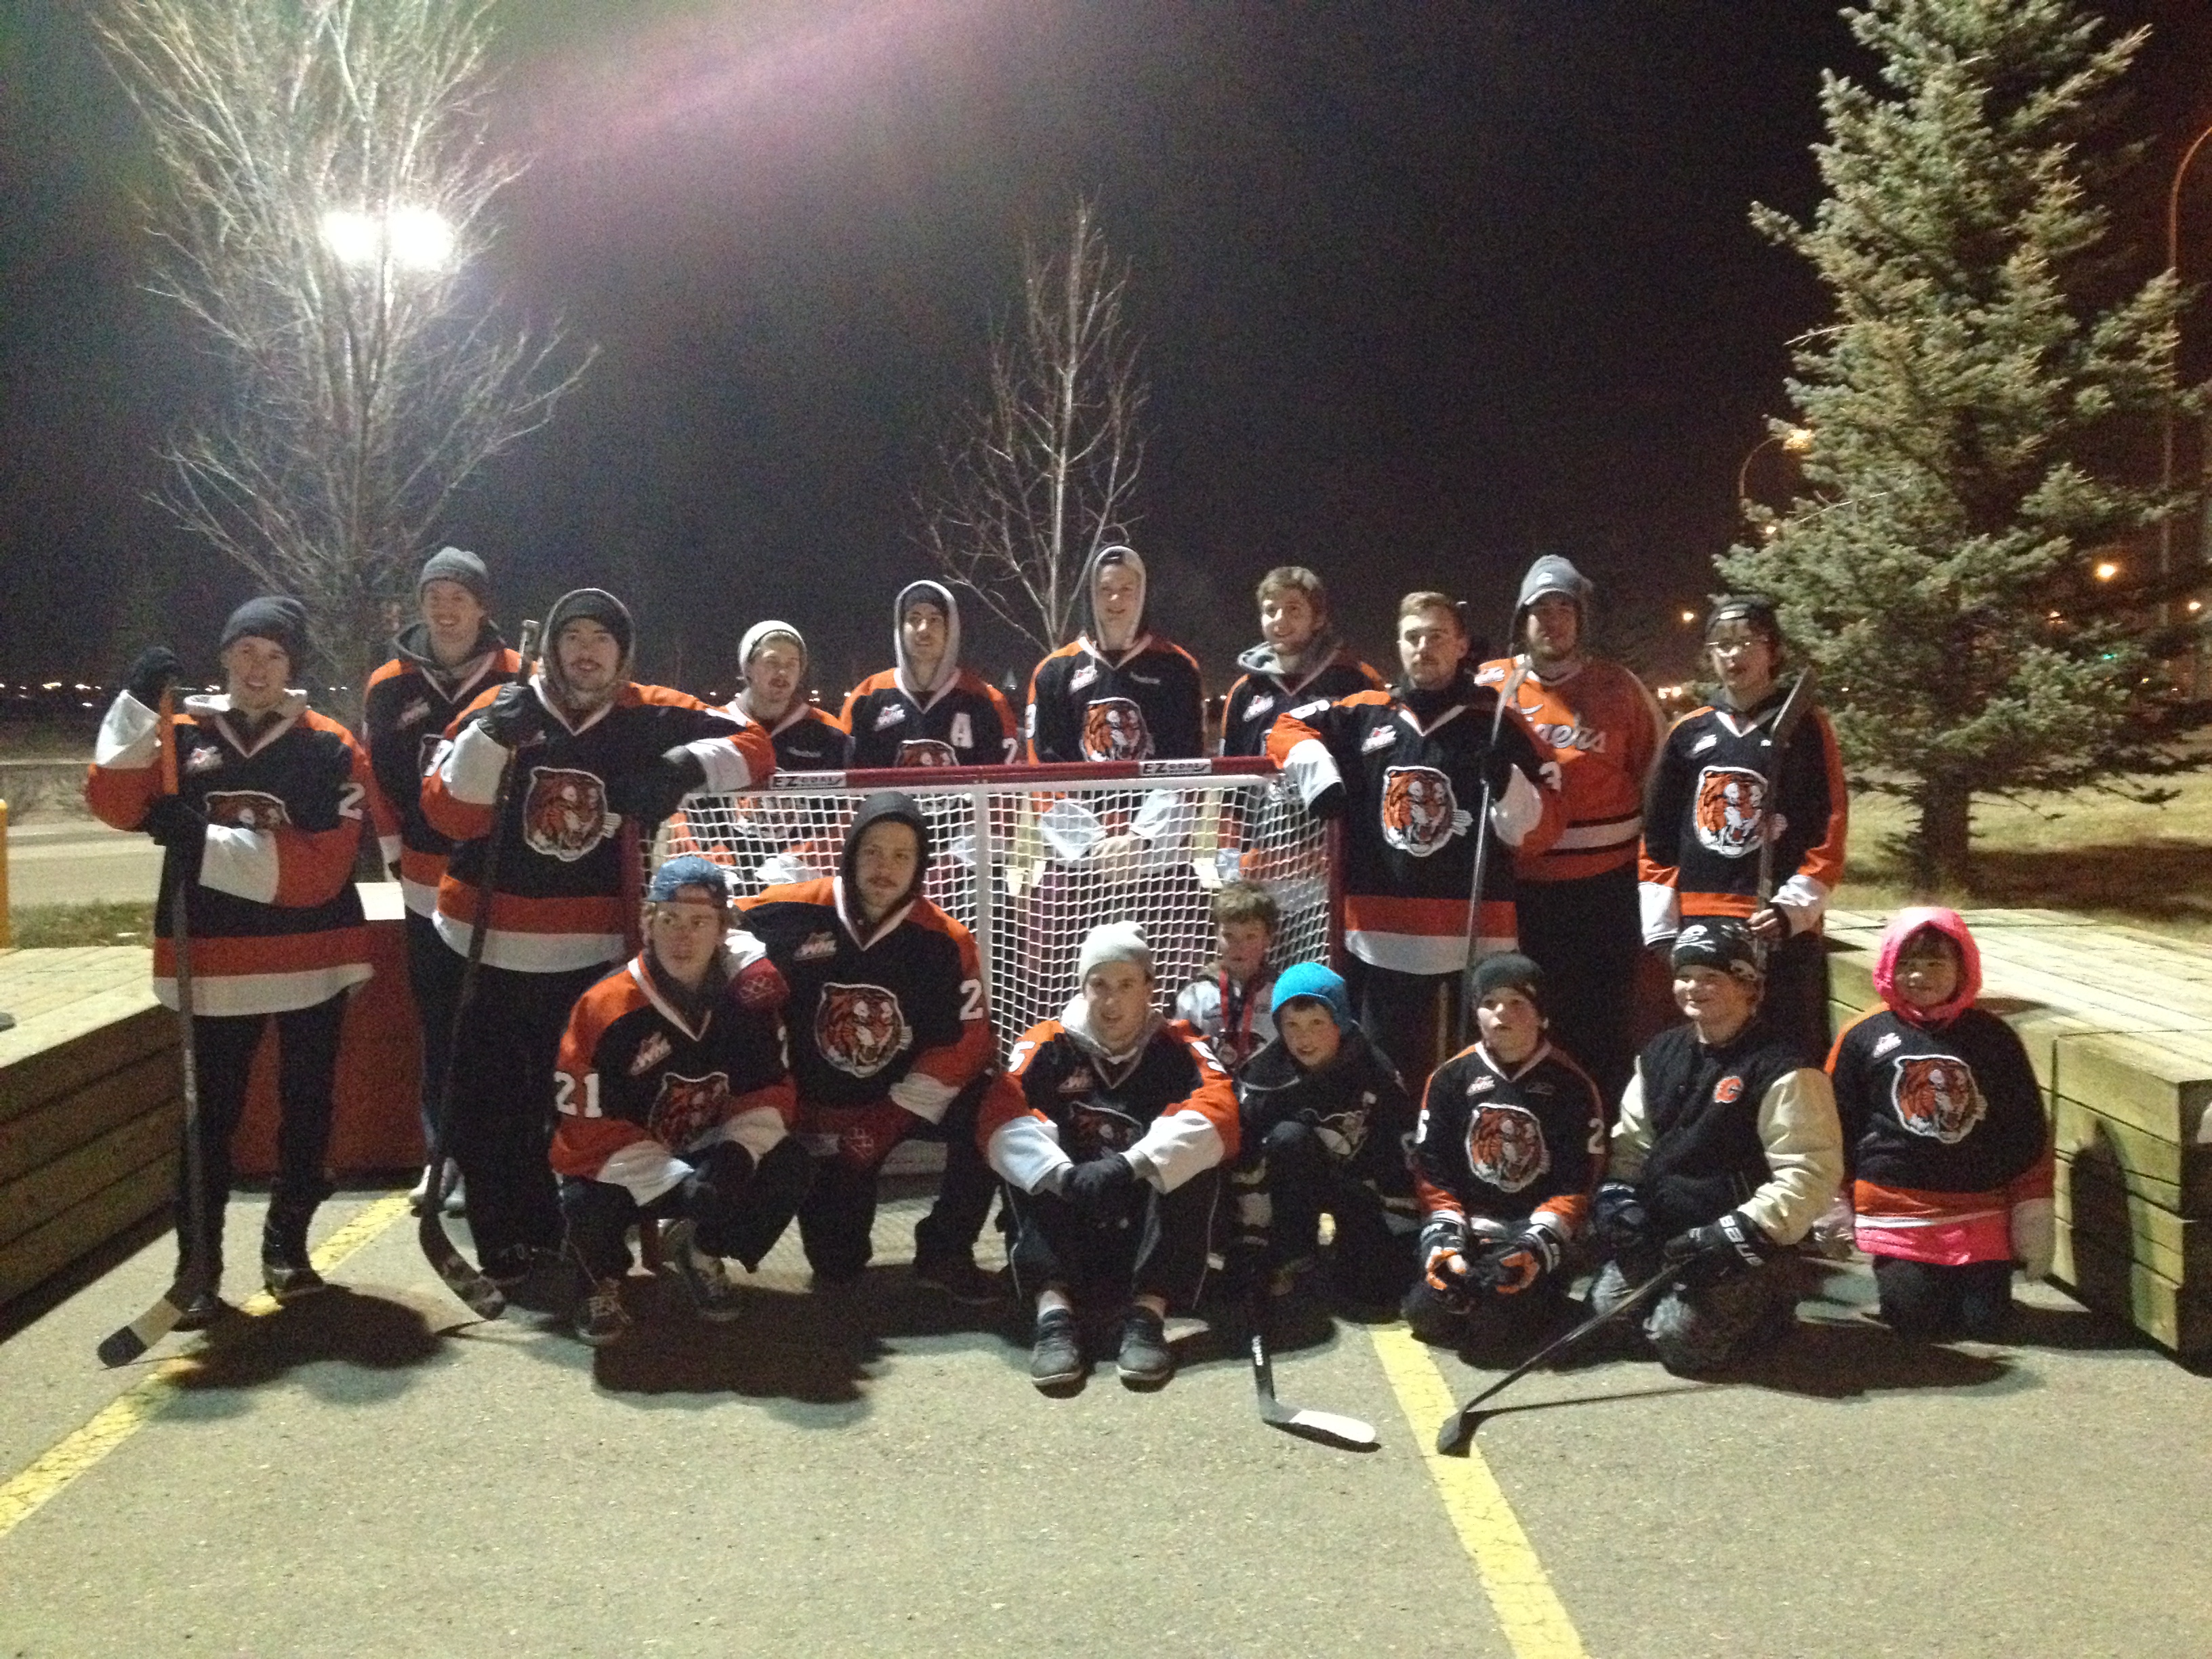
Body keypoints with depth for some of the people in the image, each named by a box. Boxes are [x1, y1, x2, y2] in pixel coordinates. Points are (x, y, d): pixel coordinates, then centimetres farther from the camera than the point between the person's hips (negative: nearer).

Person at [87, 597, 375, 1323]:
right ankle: (199, 1268, 14)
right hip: (214, 961, 0)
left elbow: (320, 868, -14)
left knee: (306, 1109, 11)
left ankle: (286, 1247, 27)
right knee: (212, 1115, 5)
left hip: (312, 960, 0)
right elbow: (115, 804, -12)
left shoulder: (331, 749, -6)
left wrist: (207, 843, -22)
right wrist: (140, 707, -20)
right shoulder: (181, 733, 2)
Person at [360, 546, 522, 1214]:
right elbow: (377, 780, 10)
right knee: (437, 1025, 11)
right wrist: (395, 855, 8)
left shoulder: (518, 681, -4)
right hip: (427, 887, 3)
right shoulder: (389, 686, 4)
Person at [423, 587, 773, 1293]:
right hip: (488, 945, 1)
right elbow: (449, 815, -10)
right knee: (485, 1104, 8)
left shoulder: (651, 717, -2)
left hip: (590, 954, 0)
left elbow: (755, 748, -3)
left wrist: (689, 764, -21)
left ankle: (545, 1244, 24)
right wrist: (489, 736, -24)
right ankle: (509, 1247, 23)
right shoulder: (502, 709, -3)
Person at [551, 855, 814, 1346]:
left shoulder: (750, 989, -12)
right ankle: (602, 1281, 5)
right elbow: (588, 1129, -21)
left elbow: (770, 1089, -3)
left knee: (789, 1168, -22)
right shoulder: (606, 1009, -23)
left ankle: (700, 1250, 9)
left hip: (708, 1155, 3)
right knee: (588, 1203, -34)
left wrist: (736, 1152, -23)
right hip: (623, 1167, -3)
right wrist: (677, 1182, -29)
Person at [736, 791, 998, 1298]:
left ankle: (945, 1252, -8)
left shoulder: (945, 942, -13)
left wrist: (885, 1126, -20)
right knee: (835, 1267, -2)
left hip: (900, 1100, 1)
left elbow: (964, 1043, -13)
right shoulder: (793, 912, -16)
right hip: (815, 1104, 0)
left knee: (980, 1112, -29)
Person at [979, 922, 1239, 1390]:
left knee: (1196, 1160, -25)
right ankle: (1053, 1309, -40)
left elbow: (1218, 1114, -19)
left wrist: (1129, 1166, -35)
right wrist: (1066, 1176, -35)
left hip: (1149, 1223, 0)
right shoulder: (1047, 1045, 2)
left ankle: (1148, 1311, -36)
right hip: (1066, 1223, 1)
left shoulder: (1178, 1048, 2)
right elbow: (1000, 1115, -16)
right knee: (1028, 1166, -25)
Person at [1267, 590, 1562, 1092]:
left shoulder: (1497, 724, 4)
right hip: (1381, 941, 2)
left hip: (1472, 942, -2)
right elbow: (1290, 731, 21)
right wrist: (1320, 779, 3)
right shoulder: (1363, 716, 9)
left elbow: (1540, 832, 3)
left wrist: (1507, 780, -17)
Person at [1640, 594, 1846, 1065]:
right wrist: (1660, 928, 4)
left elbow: (1830, 833, -1)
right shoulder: (1688, 733, 10)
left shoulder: (1806, 727, 3)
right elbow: (1658, 838, 10)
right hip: (1697, 925, 3)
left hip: (1782, 927, -3)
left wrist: (1792, 908, -13)